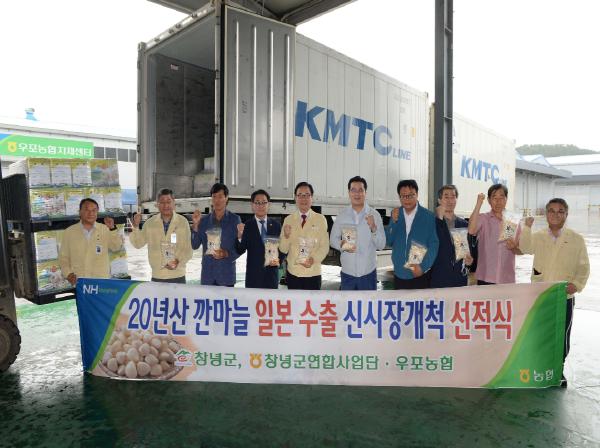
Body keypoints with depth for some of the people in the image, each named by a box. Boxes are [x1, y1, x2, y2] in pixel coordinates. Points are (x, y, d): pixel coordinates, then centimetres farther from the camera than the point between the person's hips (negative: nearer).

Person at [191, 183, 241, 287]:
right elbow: (194, 245, 2)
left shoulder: (234, 219, 2)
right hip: (207, 274, 2)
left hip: (226, 274, -2)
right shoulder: (204, 221, 9)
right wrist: (195, 225, -8)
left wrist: (226, 254, -17)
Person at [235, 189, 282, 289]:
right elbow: (240, 251, -7)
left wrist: (279, 260, -7)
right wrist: (240, 235, -24)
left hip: (272, 274, 2)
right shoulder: (247, 226, -3)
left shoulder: (276, 224, 5)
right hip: (253, 274, -2)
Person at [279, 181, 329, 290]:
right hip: (293, 273, 1)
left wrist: (314, 259, -17)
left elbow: (324, 246, 0)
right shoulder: (288, 220, 3)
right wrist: (286, 236, -16)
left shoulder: (320, 219, -1)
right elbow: (283, 249, 2)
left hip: (313, 273, -1)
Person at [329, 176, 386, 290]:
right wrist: (342, 245, -15)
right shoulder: (342, 215, -2)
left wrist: (373, 228, -24)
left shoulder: (374, 215, -6)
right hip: (347, 272, 1)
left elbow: (381, 245, -7)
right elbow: (333, 239, 5)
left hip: (368, 272, -1)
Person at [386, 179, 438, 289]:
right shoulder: (396, 214, 4)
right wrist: (393, 221, -13)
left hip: (420, 275, -3)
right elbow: (389, 242, 1)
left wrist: (423, 266, -18)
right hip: (399, 274, 3)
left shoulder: (429, 216, -6)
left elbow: (433, 245, -8)